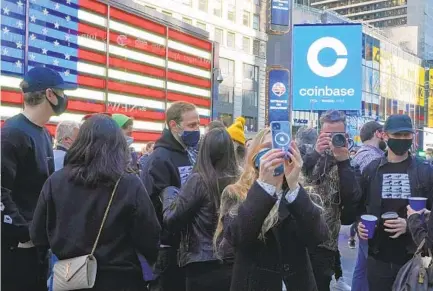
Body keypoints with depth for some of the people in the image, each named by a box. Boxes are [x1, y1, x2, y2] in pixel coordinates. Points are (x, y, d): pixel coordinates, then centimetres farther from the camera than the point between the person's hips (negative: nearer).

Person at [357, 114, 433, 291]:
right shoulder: (371, 170, 4)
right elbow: (358, 206, 10)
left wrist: (410, 225, -18)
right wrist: (360, 225, -10)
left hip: (414, 258, -1)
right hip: (378, 259, 1)